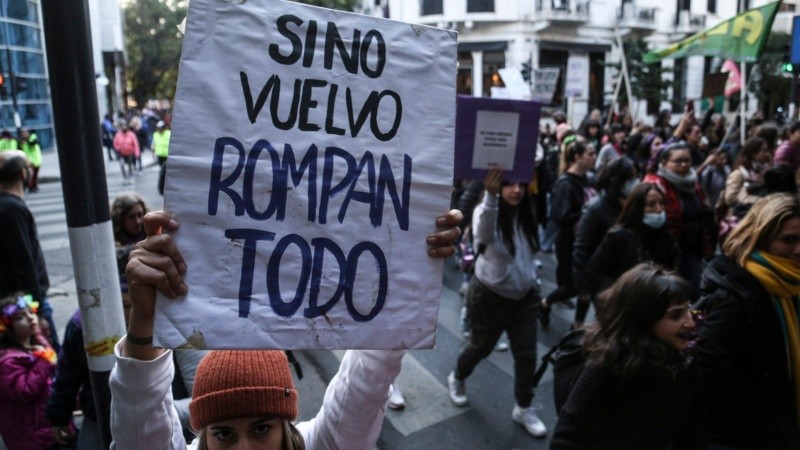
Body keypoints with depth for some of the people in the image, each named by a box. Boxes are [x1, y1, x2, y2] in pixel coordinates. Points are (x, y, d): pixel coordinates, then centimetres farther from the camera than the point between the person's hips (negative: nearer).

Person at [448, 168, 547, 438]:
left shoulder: (527, 214, -3)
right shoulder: (487, 211, -21)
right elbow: (483, 237, -46)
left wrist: (533, 279, 16)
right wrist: (491, 196, -59)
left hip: (525, 296, 5)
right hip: (490, 296, -4)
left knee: (526, 354, 7)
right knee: (481, 347, 16)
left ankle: (523, 409, 28)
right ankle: (457, 379, 47)